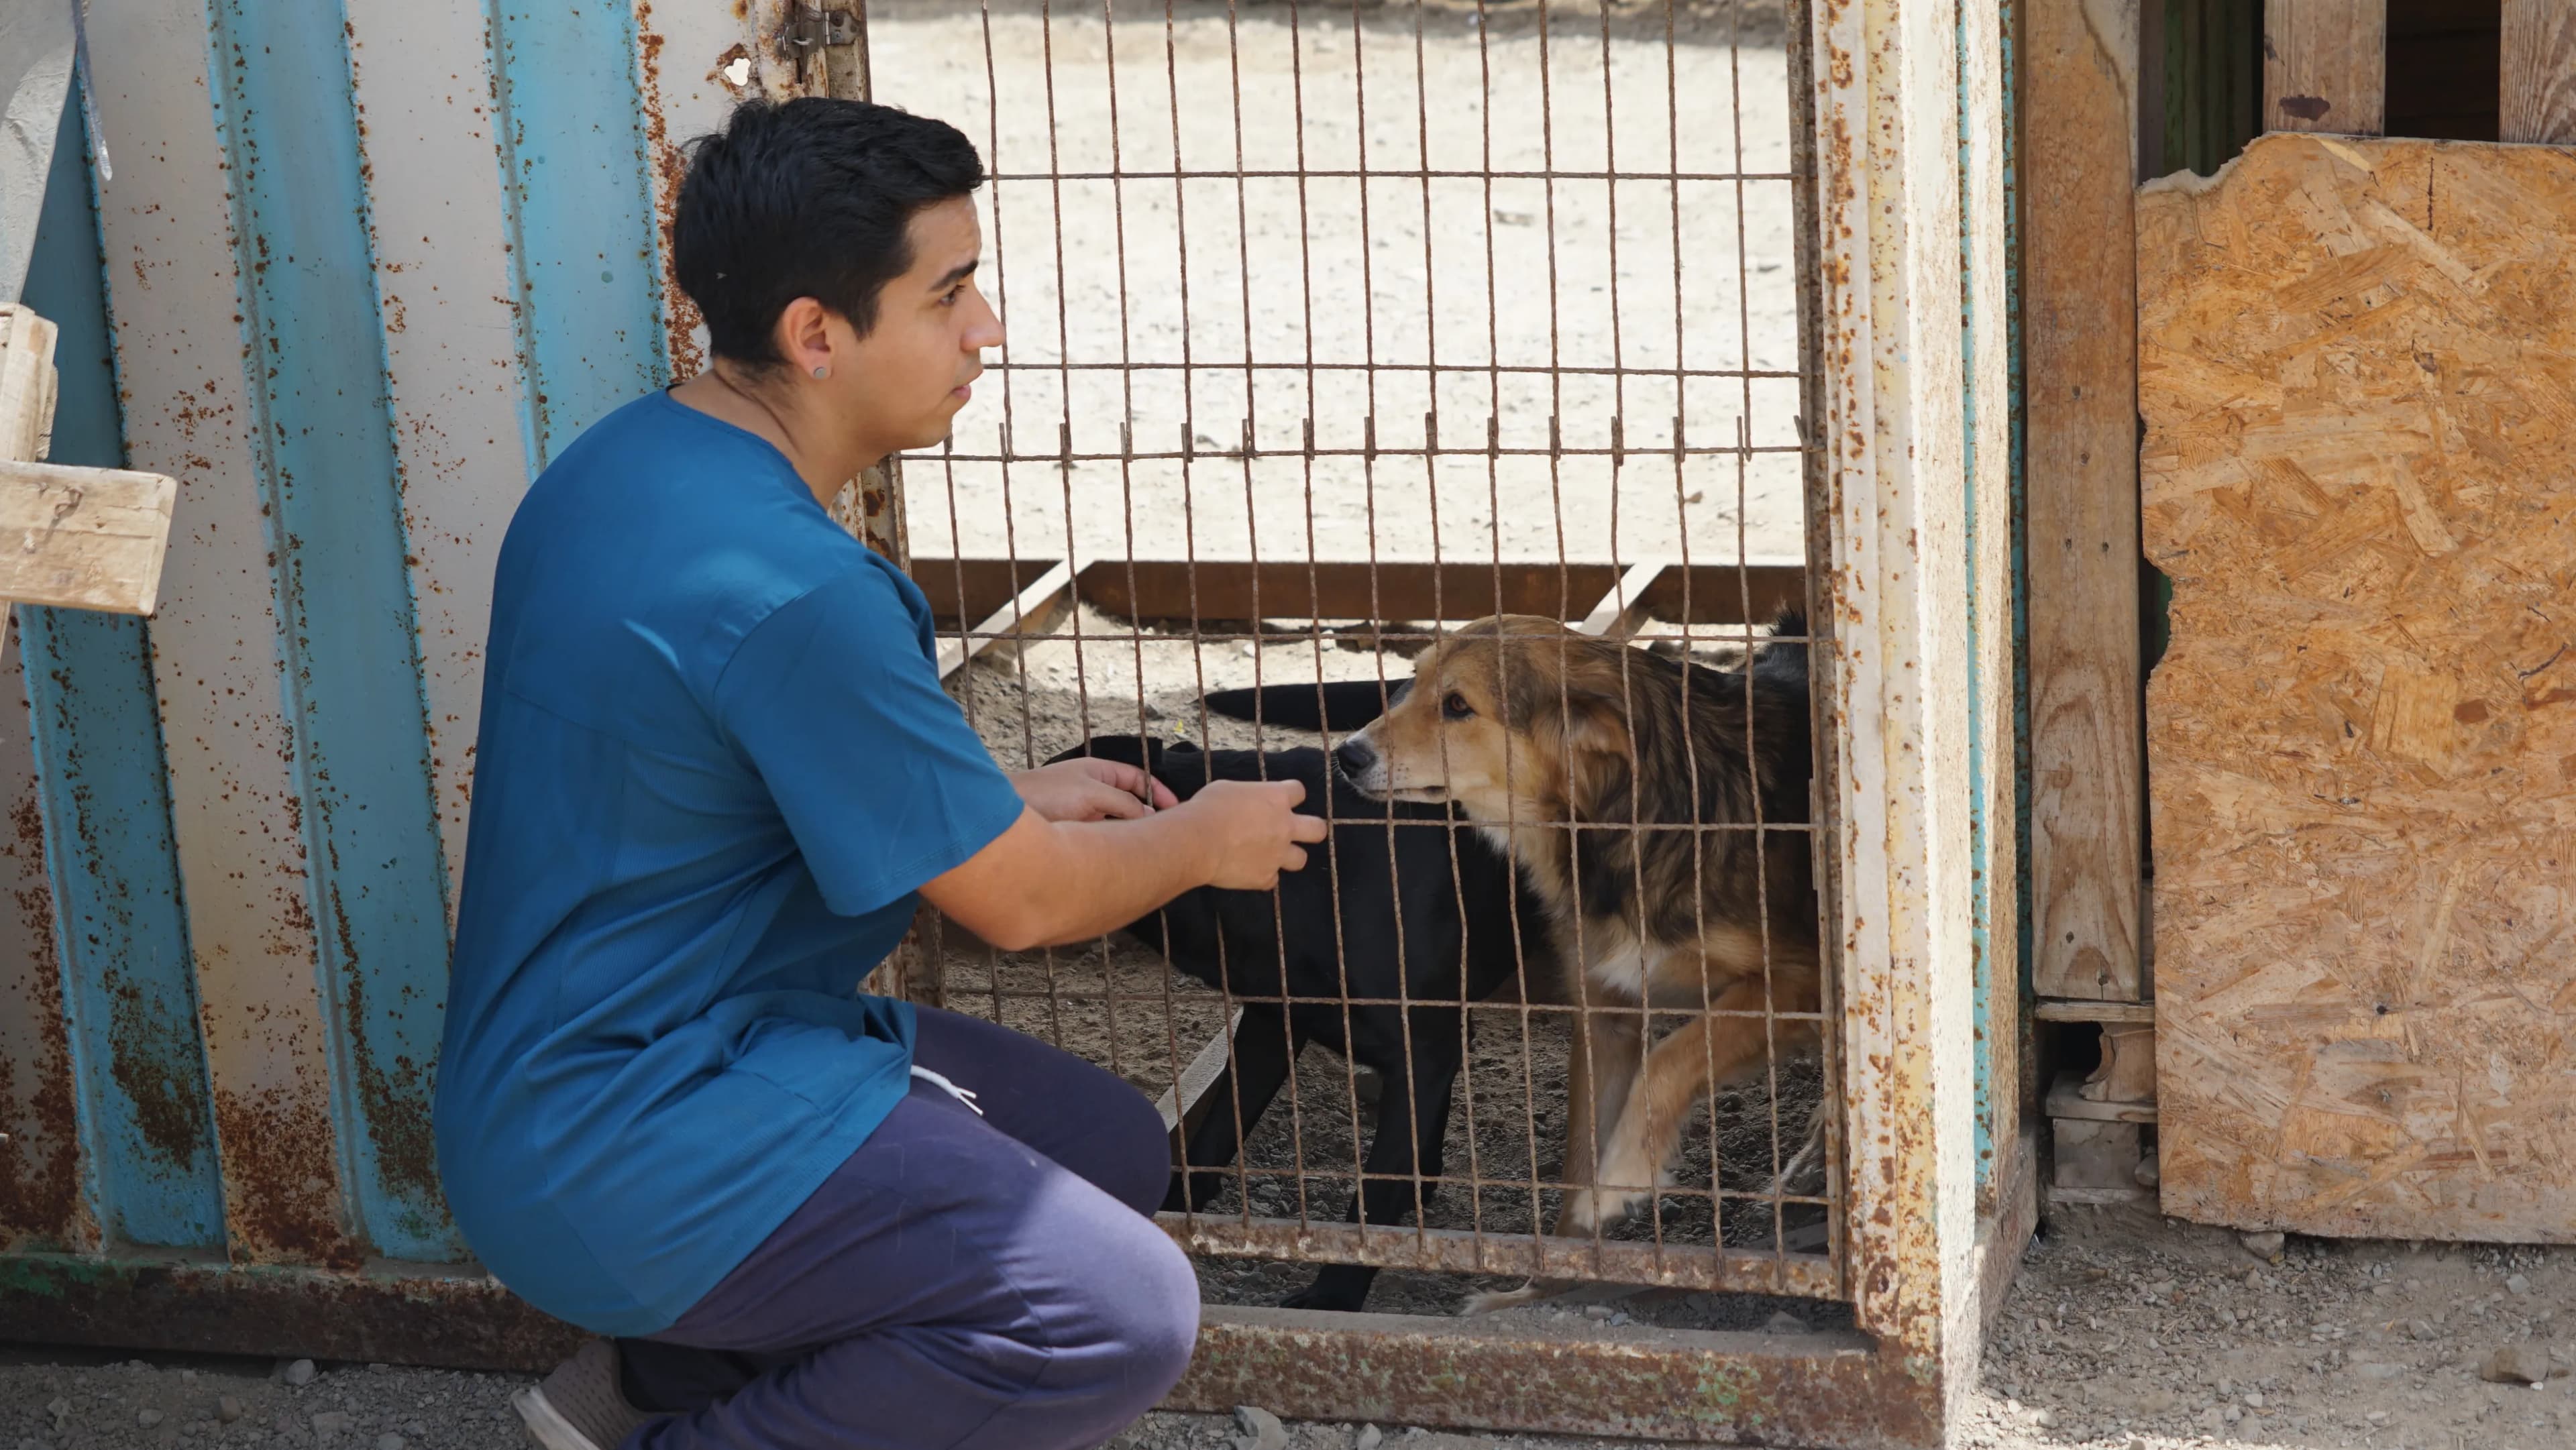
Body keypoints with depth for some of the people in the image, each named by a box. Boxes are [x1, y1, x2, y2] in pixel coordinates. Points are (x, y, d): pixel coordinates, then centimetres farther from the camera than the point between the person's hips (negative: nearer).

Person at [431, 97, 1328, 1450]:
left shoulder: (627, 463, 5)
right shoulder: (783, 589, -25)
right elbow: (1021, 904, -13)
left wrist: (1009, 800, 19)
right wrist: (1205, 841, 6)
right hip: (620, 1156, -10)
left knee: (1111, 1147, 17)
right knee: (1125, 1317, -19)